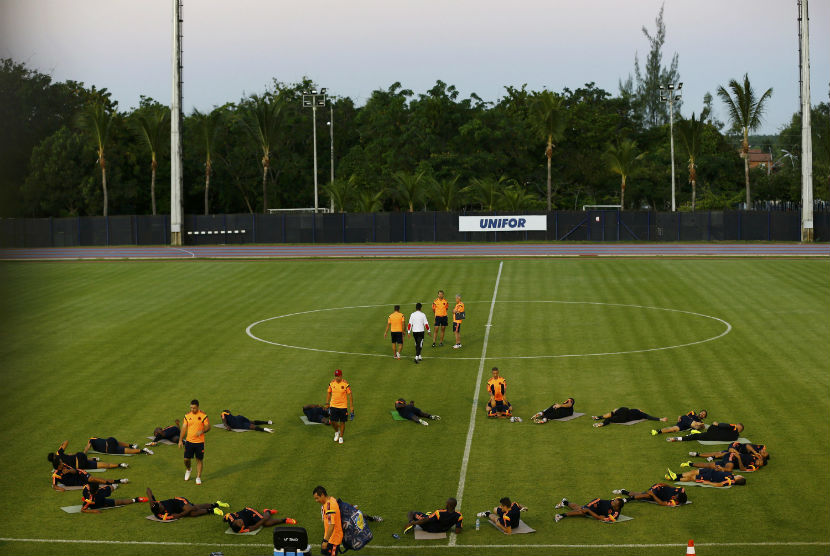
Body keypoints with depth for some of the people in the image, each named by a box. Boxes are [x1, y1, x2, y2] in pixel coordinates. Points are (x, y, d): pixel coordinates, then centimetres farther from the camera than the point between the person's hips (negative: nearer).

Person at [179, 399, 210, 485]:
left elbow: (208, 427, -5)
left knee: (199, 460, 3)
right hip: (189, 441, 2)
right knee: (186, 459, 3)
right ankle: (188, 470, 35)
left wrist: (202, 431, -25)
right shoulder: (187, 415, 1)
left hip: (200, 441, -2)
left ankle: (198, 477, 14)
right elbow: (184, 428, 6)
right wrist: (180, 440, 3)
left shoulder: (203, 415, -9)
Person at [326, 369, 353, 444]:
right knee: (333, 422, -1)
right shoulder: (331, 383, -2)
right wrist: (327, 404, 9)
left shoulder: (345, 384, -12)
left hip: (343, 406, -2)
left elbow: (350, 397, -8)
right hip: (333, 406, 2)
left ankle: (341, 437, 24)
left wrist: (352, 410, -9)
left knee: (342, 422, 5)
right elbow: (329, 394, 12)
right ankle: (336, 432, 30)